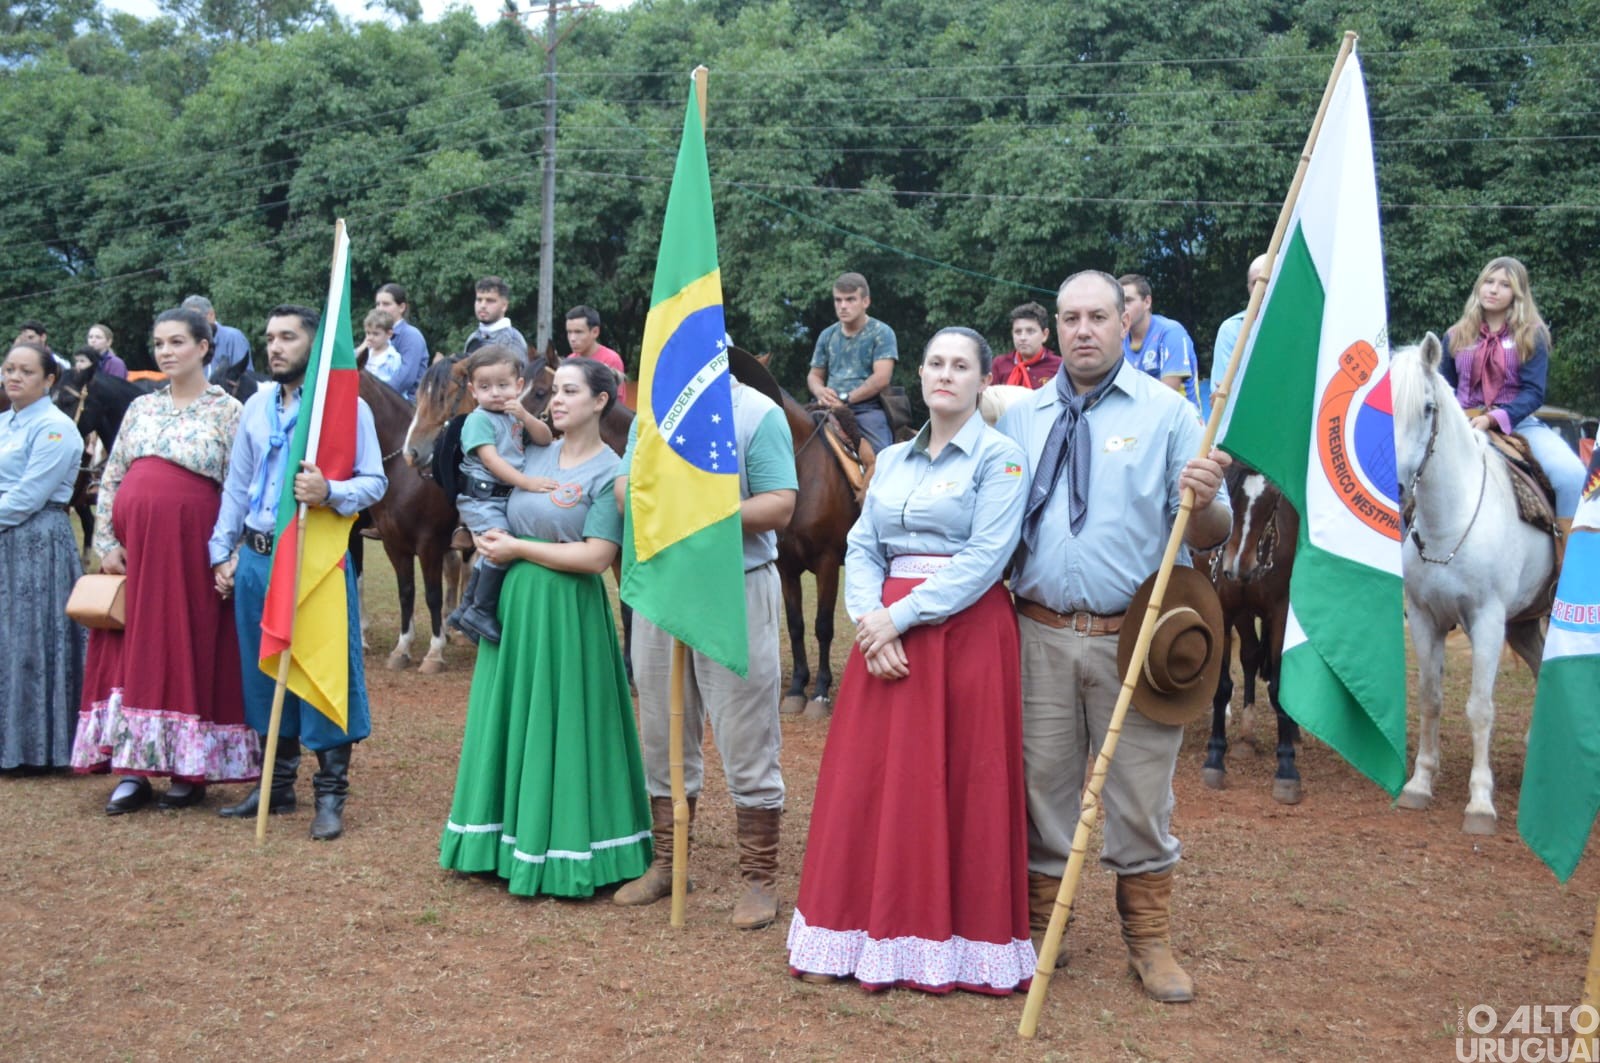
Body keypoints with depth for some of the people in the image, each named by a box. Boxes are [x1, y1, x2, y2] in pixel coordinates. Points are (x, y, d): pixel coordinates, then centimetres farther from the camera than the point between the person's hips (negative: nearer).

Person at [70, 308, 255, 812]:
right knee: (131, 651, 4)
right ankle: (133, 769, 11)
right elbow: (109, 480, 14)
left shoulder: (227, 411, 0)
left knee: (190, 650, 0)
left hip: (190, 548, -4)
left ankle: (190, 769, 12)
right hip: (134, 547, 4)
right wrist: (107, 542, 3)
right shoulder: (141, 407, 13)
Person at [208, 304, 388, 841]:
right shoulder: (256, 406, 11)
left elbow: (375, 481, -8)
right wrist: (222, 552, 11)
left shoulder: (347, 406, -4)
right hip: (256, 556, 5)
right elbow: (236, 485, 15)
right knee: (264, 669, 12)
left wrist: (330, 492, -26)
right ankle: (276, 782, 25)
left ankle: (330, 794, 8)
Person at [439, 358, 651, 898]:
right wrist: (488, 539, -1)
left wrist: (517, 548, -13)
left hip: (567, 613, -7)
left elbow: (595, 557, -17)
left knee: (560, 726, 0)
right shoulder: (534, 454, 8)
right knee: (509, 718, 12)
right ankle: (511, 837, 24)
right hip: (514, 604, 7)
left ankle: (566, 850, 12)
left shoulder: (610, 473, -10)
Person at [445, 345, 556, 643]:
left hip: (507, 496, 8)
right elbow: (490, 459, -20)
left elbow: (545, 439, 5)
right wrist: (526, 482, -30)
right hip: (480, 498, -8)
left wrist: (524, 415, -12)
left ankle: (467, 608, 33)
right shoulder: (479, 419, -9)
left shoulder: (515, 415, 12)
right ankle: (481, 612, -12)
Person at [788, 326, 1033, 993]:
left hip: (965, 632, -5)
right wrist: (871, 622, -10)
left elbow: (986, 557, -13)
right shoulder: (892, 460, 15)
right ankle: (869, 933, 15)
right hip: (885, 634, 5)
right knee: (871, 783, 5)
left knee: (958, 787, -1)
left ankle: (956, 942, 10)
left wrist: (901, 617, -17)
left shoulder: (1000, 457, -2)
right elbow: (862, 549, 8)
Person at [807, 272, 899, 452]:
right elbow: (814, 375, 21)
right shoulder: (827, 335, 17)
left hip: (868, 409, -4)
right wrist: (820, 392, -4)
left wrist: (845, 398, -15)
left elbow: (881, 378, -9)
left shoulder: (881, 333, 2)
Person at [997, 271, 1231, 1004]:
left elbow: (1212, 534, -5)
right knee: (1040, 786, 11)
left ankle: (1149, 942, 24)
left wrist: (1204, 502, -26)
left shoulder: (1167, 412, -1)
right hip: (1041, 634, 3)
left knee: (1140, 795, 7)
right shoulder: (1022, 418, 9)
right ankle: (1035, 928, 27)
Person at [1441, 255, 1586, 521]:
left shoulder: (1531, 335, 4)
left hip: (1517, 421, -2)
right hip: (1463, 424, 2)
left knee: (1571, 472, -26)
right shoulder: (1456, 337, 11)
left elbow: (1533, 392, -5)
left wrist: (1494, 419, -21)